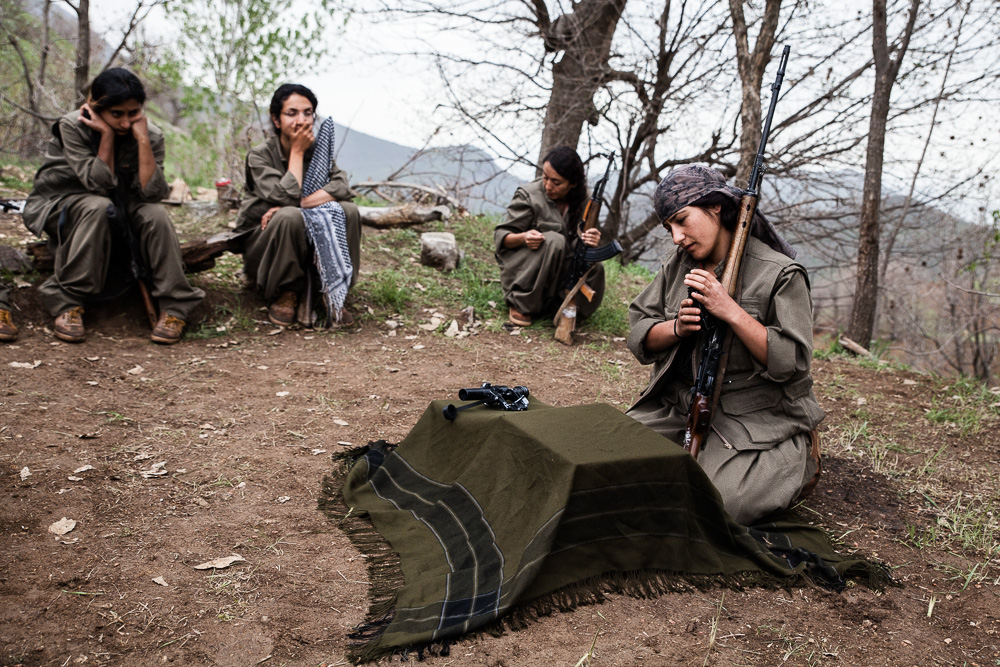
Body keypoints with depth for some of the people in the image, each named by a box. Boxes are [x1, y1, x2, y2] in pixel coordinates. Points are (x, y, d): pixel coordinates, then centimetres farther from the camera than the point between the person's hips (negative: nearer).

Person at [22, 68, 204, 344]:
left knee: (156, 214, -29)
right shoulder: (72, 126, -18)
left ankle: (174, 307, -24)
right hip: (58, 206, -2)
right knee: (98, 207, -36)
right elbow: (98, 184, -26)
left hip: (120, 210, 3)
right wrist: (107, 134, -29)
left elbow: (152, 193, -25)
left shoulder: (152, 135, -13)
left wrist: (142, 139, -29)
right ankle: (68, 305, -30)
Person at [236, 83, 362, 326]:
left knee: (347, 211, -22)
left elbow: (342, 187, -15)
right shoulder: (259, 156, -9)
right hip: (265, 248, -3)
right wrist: (297, 151, -15)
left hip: (312, 247, 3)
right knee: (290, 216, -35)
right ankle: (285, 294, -15)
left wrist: (298, 204, -26)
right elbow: (287, 197, -24)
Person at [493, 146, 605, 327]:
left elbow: (580, 241, 2)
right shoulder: (529, 195, -10)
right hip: (520, 270, -4)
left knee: (594, 268, -24)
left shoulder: (582, 201, 1)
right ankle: (520, 304, -21)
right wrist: (523, 238, -34)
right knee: (554, 240, -31)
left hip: (559, 273, 4)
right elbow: (500, 236, -10)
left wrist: (591, 242, -24)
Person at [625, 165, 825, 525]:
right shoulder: (678, 263, 7)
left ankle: (800, 462, 8)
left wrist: (730, 310, -24)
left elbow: (791, 362, -18)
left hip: (758, 416, -5)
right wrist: (677, 328, -16)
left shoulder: (780, 274, -11)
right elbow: (639, 336, 6)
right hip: (679, 406, 5)